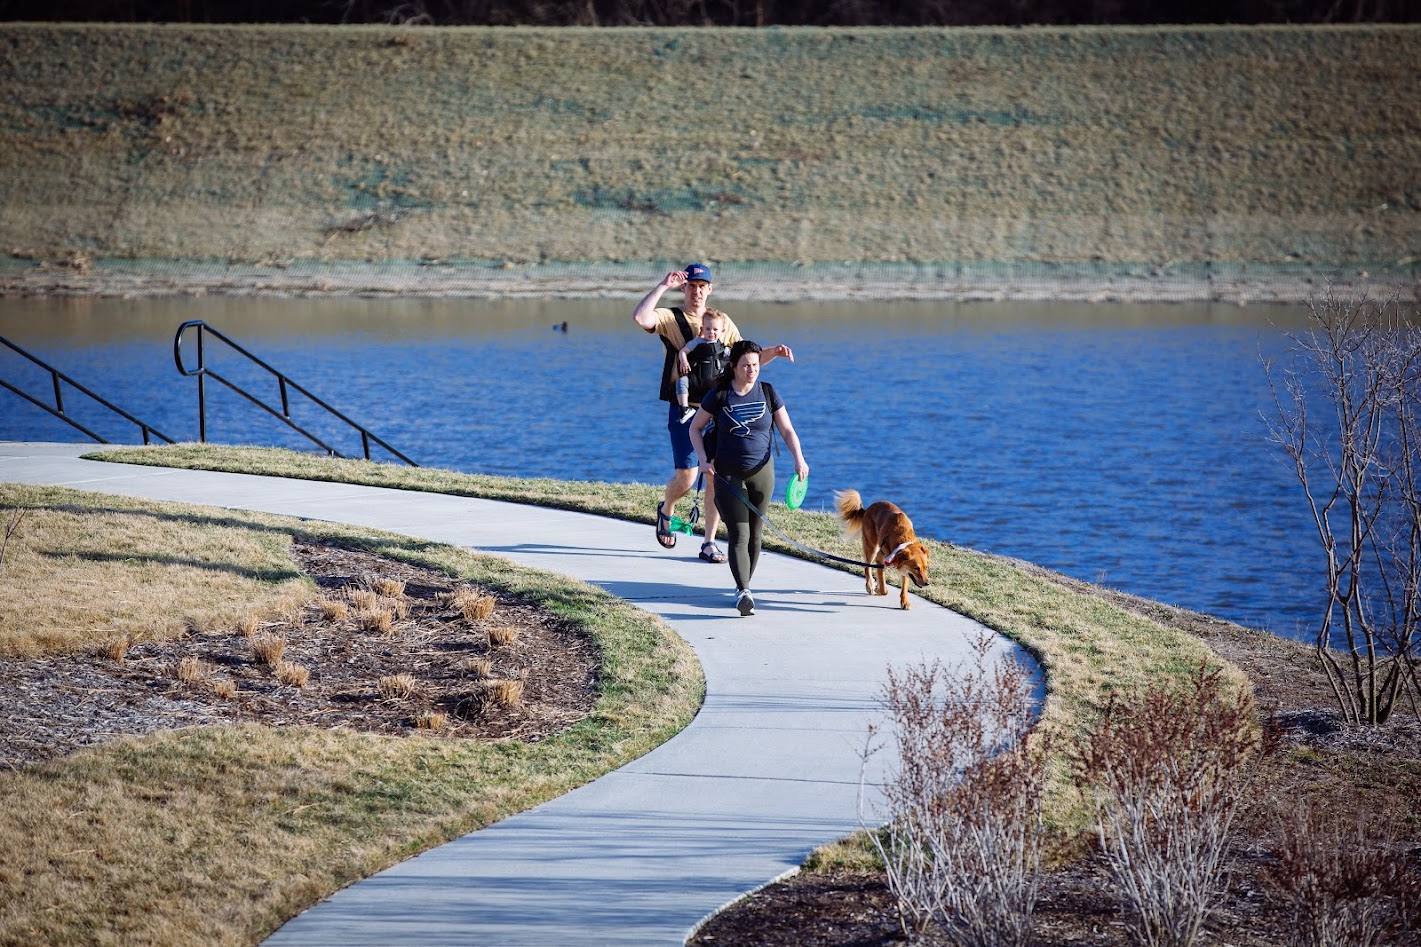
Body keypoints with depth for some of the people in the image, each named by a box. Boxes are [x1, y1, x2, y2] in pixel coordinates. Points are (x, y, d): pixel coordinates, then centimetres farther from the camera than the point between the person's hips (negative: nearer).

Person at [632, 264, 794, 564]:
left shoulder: (723, 322, 14)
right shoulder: (670, 318, 1)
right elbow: (640, 317, -19)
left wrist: (772, 353, 2)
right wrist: (662, 286, -17)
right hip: (684, 408, -3)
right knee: (686, 476, -7)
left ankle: (709, 542, 6)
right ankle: (666, 510, 27)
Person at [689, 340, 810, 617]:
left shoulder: (768, 393, 0)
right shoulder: (720, 395, -5)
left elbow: (787, 430, 2)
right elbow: (695, 428, 5)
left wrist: (799, 458, -13)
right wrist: (703, 460, -6)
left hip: (761, 472, 2)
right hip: (728, 474, -2)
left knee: (755, 535, 8)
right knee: (738, 535, -13)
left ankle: (744, 586, 24)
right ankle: (743, 593, -24)